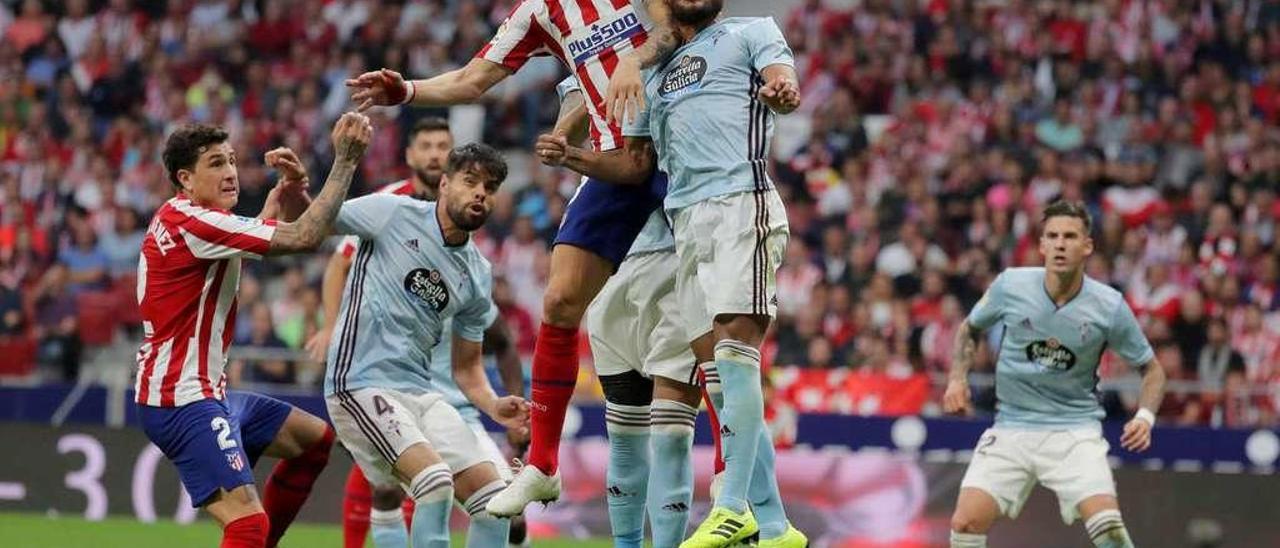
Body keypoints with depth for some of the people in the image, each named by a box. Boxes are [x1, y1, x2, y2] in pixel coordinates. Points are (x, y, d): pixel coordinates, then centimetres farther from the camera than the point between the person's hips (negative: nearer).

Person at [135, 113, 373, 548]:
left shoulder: (190, 218, 12)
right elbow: (304, 237, -23)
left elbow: (281, 230, 19)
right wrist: (346, 160, -18)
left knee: (315, 438, 23)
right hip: (181, 402, -11)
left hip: (208, 393, 11)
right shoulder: (192, 223, -19)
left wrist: (292, 187, -1)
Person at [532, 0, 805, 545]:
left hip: (742, 202, -6)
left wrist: (782, 91, -32)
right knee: (718, 376, 0)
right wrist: (573, 157, 13)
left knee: (734, 351, -19)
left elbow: (782, 79, -8)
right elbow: (636, 164, 29)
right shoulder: (655, 76, 28)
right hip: (685, 220, 6)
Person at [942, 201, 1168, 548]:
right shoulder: (1011, 285, -7)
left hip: (1076, 431, -2)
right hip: (1011, 426, 2)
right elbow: (970, 329, 14)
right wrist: (957, 379, -1)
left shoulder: (1109, 306, -9)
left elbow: (1152, 369, 4)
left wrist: (1144, 417, -13)